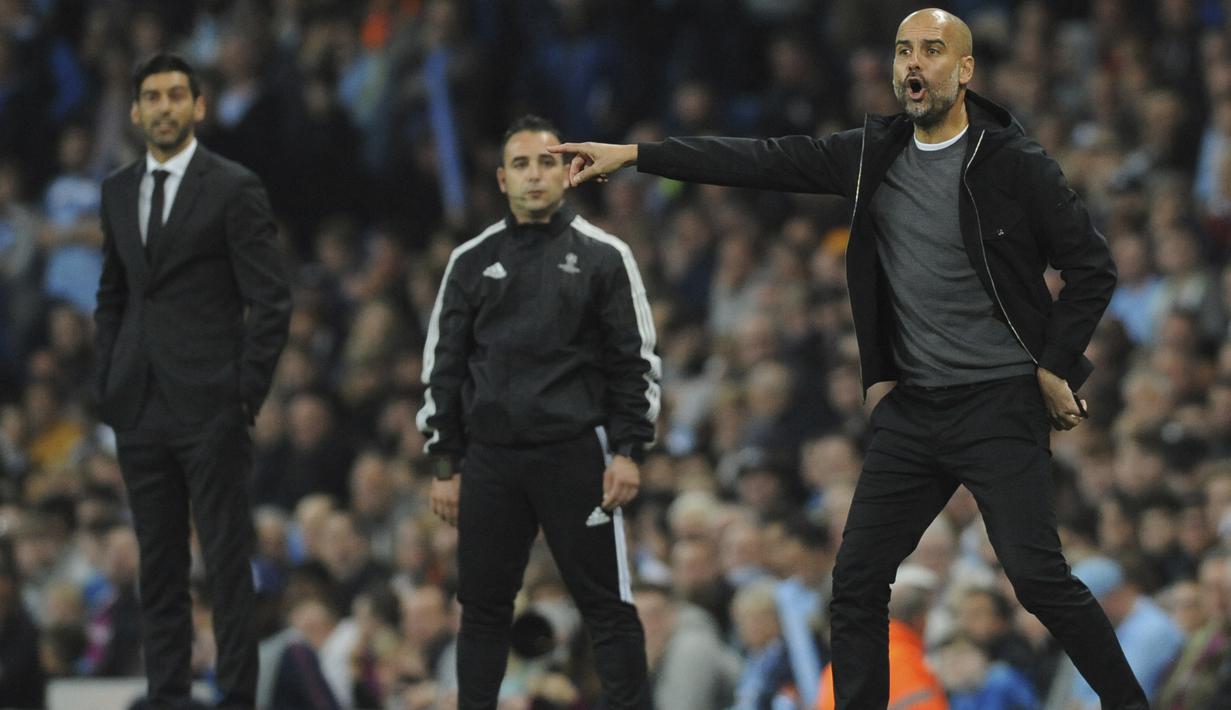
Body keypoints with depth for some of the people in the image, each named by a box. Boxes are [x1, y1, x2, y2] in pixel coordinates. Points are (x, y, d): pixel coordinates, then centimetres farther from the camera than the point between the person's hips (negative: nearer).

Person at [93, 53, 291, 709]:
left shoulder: (234, 189, -4)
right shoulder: (117, 191, 13)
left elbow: (270, 302, -6)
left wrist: (246, 395, -10)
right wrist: (107, 383, 9)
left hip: (210, 408, -5)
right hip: (139, 408, 5)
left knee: (227, 562, -4)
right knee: (158, 567, 7)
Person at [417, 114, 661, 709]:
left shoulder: (602, 256, 4)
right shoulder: (472, 262, 10)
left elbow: (635, 362, 3)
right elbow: (442, 366, 12)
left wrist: (627, 451, -6)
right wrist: (447, 465, 7)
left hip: (575, 454, -3)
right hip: (490, 459, 3)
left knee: (606, 606, -3)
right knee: (482, 609, 6)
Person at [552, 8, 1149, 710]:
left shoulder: (1014, 164, -10)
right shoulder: (875, 153, 6)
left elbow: (1093, 267, -6)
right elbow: (766, 161, 5)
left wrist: (1055, 367, -10)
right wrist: (632, 155, 3)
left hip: (1000, 404, -6)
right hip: (913, 408, 6)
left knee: (1038, 574, -14)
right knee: (857, 579, 5)